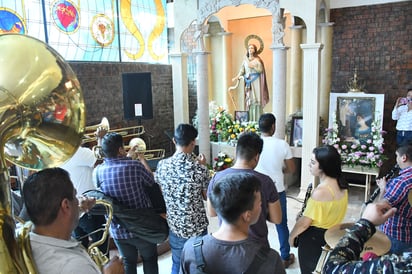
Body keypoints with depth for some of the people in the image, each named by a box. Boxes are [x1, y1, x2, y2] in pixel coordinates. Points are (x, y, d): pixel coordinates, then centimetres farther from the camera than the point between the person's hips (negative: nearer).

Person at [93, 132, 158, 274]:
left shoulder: (97, 171, -11)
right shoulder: (135, 166, -24)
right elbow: (151, 181, -4)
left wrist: (128, 157, 16)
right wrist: (142, 159, 9)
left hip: (117, 230, 3)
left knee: (128, 262, 24)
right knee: (150, 260, 21)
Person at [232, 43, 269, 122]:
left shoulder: (257, 60, 1)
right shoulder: (245, 60, 12)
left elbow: (261, 70, -4)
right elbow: (242, 70, 7)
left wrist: (253, 66, -15)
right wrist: (237, 77, -7)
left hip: (256, 81, -3)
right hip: (248, 81, 4)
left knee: (256, 99, -6)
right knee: (249, 99, 0)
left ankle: (257, 119, -4)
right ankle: (250, 119, 3)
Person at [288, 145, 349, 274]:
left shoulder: (320, 191, -29)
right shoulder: (341, 185, -3)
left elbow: (304, 223, -21)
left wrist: (292, 235, -5)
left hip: (313, 237, -8)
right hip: (332, 234, 8)